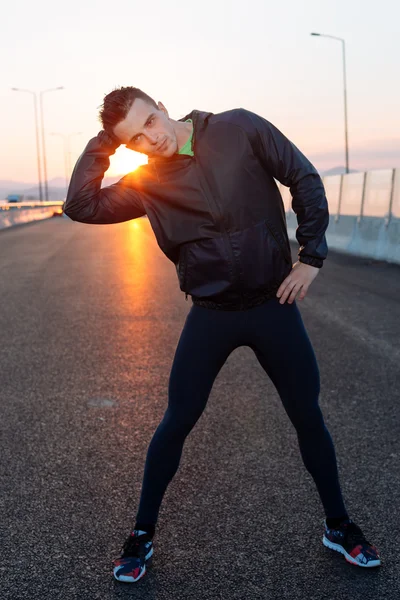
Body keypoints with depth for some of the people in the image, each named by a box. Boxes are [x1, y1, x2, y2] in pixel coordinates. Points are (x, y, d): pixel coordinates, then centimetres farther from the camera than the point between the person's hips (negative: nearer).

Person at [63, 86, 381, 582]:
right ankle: (142, 535, 26)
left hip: (274, 304, 0)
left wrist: (311, 256, -7)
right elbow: (80, 206, -6)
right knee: (176, 424, 5)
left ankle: (338, 525, 34)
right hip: (210, 315, 1)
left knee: (309, 418, 11)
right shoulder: (146, 184, -1)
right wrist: (101, 144, -8)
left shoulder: (239, 129, -7)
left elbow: (304, 180, -3)